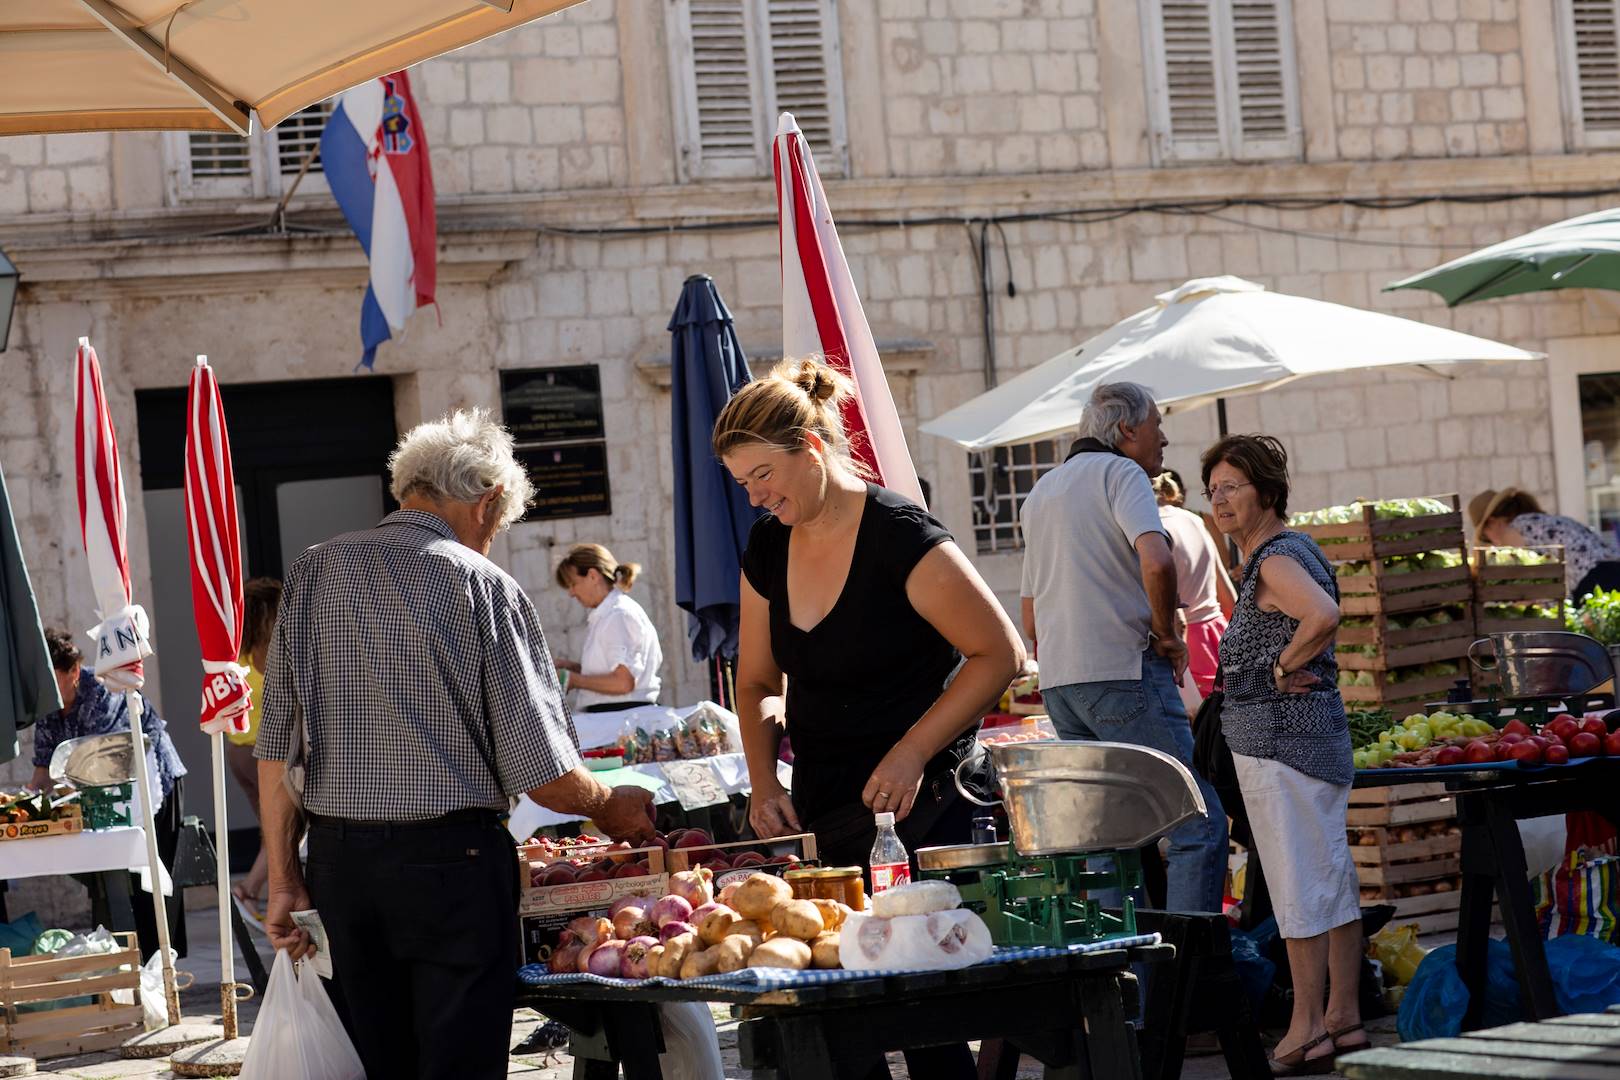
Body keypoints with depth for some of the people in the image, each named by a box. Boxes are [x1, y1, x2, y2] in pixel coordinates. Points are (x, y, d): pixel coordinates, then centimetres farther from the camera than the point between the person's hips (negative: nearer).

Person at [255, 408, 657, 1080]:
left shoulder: (312, 573, 6)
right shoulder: (483, 586, -6)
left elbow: (275, 749, 4)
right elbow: (542, 773, -8)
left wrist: (284, 880, 9)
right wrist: (611, 809, 11)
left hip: (337, 861, 5)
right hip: (450, 863, -4)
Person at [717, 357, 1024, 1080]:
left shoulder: (899, 536, -14)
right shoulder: (768, 547, 8)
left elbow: (999, 654, -13)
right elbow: (756, 682, 20)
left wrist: (910, 755, -17)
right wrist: (764, 784, 6)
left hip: (915, 809, -6)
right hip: (816, 812, 7)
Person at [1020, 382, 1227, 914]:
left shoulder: (1041, 493, 23)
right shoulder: (1120, 472, -3)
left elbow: (1031, 622, 25)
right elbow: (1156, 561, -22)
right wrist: (1166, 634, -8)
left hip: (1057, 684, 9)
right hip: (1123, 672, -8)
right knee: (1199, 824, -8)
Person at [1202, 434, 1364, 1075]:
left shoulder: (1275, 560, -14)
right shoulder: (1293, 549, 18)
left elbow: (1323, 616, -32)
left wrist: (1281, 668, -19)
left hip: (1280, 736, -11)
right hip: (1318, 733, 11)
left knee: (1297, 883, -7)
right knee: (1332, 877, 11)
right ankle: (1344, 1019, 16)